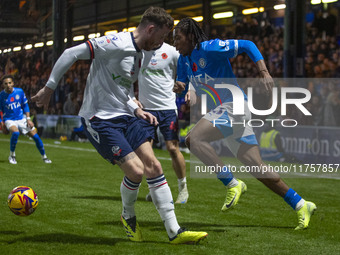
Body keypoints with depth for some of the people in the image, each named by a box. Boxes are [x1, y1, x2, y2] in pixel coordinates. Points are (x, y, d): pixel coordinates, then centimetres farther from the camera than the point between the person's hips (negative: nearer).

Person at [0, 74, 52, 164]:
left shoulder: (19, 91, -4)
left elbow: (25, 105, 8)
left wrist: (28, 119, 1)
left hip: (21, 119, 3)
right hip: (9, 120, -3)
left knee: (35, 136, -5)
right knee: (15, 133, -34)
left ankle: (44, 157, 14)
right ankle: (12, 155, -13)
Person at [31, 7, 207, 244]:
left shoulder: (138, 55, 13)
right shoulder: (116, 44, -17)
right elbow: (71, 54, -17)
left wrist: (137, 111, 5)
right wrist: (49, 88, -12)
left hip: (124, 117, 9)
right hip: (100, 119, -9)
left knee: (154, 166, -2)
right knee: (136, 171, -16)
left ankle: (174, 232, 2)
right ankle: (128, 217, 15)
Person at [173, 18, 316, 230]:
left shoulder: (210, 48, -12)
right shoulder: (184, 59, 13)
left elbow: (247, 45, -14)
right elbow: (183, 83, 20)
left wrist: (264, 73, -23)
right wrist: (178, 87, -4)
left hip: (233, 106, -9)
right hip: (223, 110, 9)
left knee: (194, 139, -25)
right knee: (257, 167, 6)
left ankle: (232, 184, -18)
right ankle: (300, 205, 11)